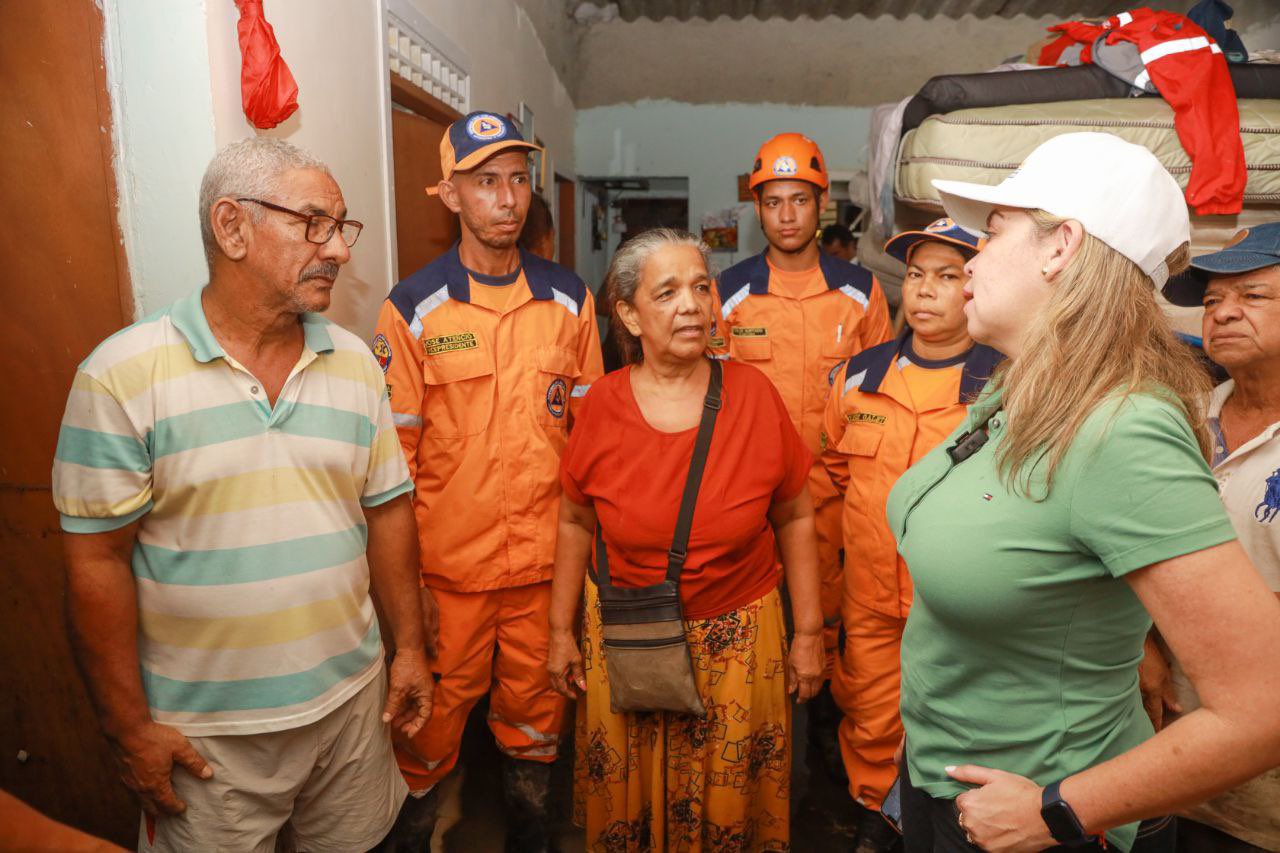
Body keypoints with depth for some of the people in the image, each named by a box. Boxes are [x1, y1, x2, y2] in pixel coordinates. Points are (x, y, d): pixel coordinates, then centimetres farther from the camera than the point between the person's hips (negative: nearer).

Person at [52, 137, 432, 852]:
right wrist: (130, 728, -6)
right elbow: (98, 560, -10)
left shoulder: (355, 361, 0)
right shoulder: (124, 374, -12)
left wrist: (410, 647, 5)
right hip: (206, 736, -3)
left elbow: (388, 508, 4)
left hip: (351, 700, 4)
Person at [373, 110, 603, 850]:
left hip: (547, 559, 3)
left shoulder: (569, 297, 3)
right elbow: (396, 455, -5)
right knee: (432, 719, 12)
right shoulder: (412, 309, -6)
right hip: (448, 565, -2)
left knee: (535, 716, 18)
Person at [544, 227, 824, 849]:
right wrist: (561, 630, 5)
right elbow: (575, 522, 2)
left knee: (730, 801, 18)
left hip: (738, 641, 0)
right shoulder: (603, 404, -10)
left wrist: (809, 632, 0)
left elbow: (794, 518, -3)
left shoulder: (754, 394, -11)